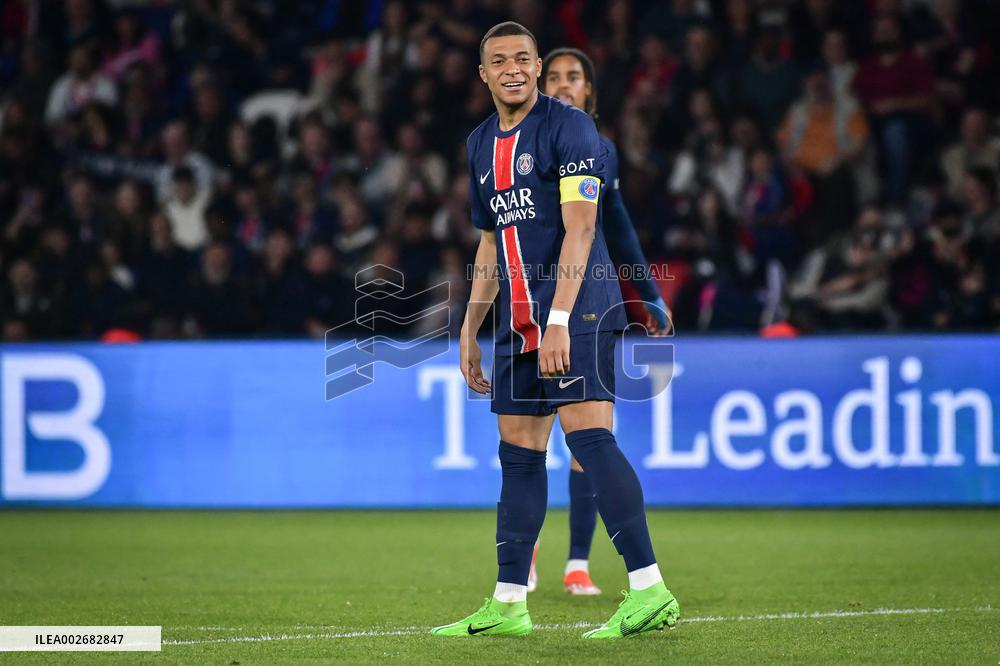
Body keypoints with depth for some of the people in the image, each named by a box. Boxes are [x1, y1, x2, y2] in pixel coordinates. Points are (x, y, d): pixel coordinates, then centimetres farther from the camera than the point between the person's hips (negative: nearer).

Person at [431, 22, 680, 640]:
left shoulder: (569, 126, -9)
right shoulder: (481, 144, 16)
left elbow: (579, 228, -16)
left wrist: (558, 320, -24)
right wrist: (470, 329, 20)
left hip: (578, 310, -8)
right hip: (518, 320, 8)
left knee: (588, 436, -17)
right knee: (518, 450, 8)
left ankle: (650, 590, -20)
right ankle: (508, 604, 13)